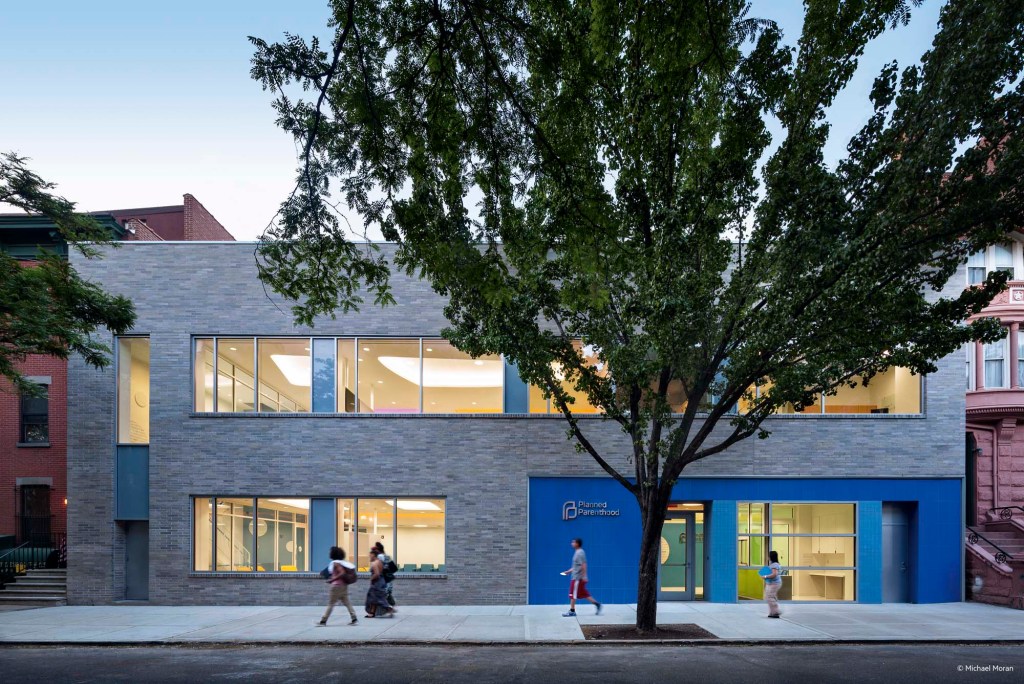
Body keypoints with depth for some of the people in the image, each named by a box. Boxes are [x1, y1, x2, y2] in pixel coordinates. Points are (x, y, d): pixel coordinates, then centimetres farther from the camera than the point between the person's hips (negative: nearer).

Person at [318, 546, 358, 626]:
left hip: (337, 585, -9)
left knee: (330, 603, -3)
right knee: (347, 602, 9)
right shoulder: (342, 562, 11)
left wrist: (332, 580, -23)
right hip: (343, 585, 9)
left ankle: (323, 621, 0)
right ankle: (354, 618, 5)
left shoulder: (336, 563, -15)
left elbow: (342, 573, -25)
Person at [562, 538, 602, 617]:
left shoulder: (580, 553, -15)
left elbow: (583, 565, -21)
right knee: (584, 594, 11)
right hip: (576, 577, 10)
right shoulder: (577, 552, 15)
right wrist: (569, 571, 21)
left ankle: (572, 611, 1)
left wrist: (584, 576, -23)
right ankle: (597, 603, 12)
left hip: (577, 578, -10)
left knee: (572, 594, -4)